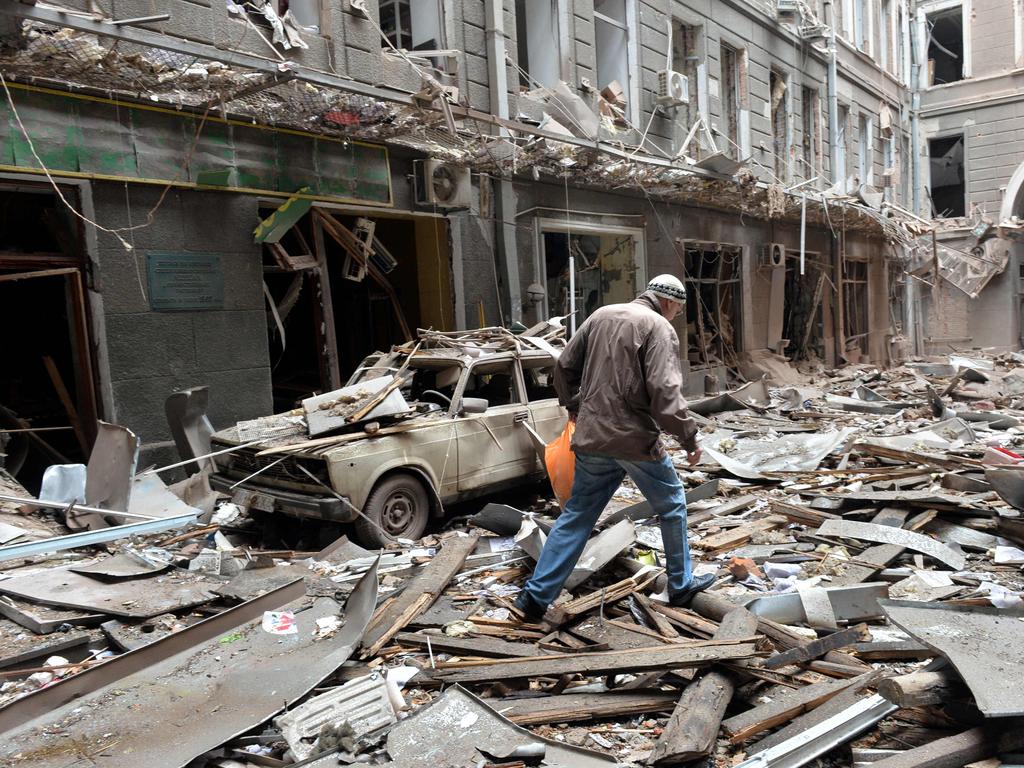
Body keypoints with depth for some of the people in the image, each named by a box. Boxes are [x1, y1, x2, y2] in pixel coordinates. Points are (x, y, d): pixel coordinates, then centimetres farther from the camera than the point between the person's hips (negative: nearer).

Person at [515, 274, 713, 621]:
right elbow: (664, 391, -19)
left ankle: (536, 595, 11)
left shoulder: (601, 315, 11)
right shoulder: (659, 327, -8)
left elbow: (564, 366, 14)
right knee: (672, 506, 17)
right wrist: (689, 436, -10)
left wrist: (573, 404, 28)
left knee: (576, 516, 12)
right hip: (636, 439, -5)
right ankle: (681, 585, 30)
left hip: (592, 436, 6)